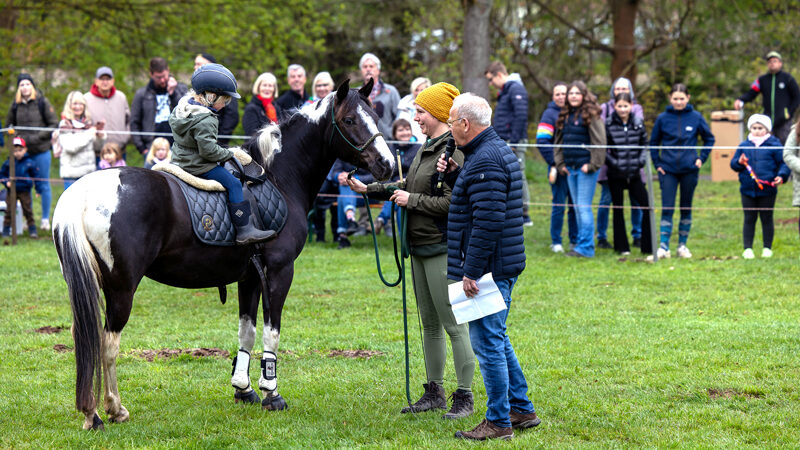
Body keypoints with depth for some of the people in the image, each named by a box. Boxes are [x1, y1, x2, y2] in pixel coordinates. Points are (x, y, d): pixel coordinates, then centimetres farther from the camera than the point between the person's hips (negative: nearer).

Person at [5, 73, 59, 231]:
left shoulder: (42, 102, -4)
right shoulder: (16, 105, 6)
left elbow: (54, 124, -3)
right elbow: (9, 125, 18)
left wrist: (36, 138, -12)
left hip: (41, 151, -3)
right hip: (23, 152, 3)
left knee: (43, 185, 2)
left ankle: (45, 219, 12)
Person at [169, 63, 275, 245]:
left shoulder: (182, 106, 4)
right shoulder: (205, 121, -26)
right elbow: (209, 150, -28)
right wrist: (228, 153, -9)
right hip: (198, 166, -10)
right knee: (234, 184, -8)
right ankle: (244, 230, -13)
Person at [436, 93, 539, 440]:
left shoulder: (485, 161, -20)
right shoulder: (496, 150, 15)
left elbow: (488, 221, -25)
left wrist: (472, 271, -23)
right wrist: (454, 175, 11)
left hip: (489, 267, -11)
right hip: (502, 267, 11)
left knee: (488, 343, -4)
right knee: (496, 340, 19)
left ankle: (498, 422, 1)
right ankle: (522, 410, 25)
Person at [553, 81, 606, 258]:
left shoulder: (592, 115, -7)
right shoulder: (564, 116, 15)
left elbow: (599, 142, -10)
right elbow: (559, 142, 19)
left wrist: (592, 165, -14)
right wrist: (560, 163, 9)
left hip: (586, 167, -7)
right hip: (570, 168, 7)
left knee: (584, 207, -9)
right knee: (578, 208, 10)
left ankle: (585, 247, -8)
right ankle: (582, 243, 16)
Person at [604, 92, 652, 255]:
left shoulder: (638, 123, 3)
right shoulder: (608, 124, -6)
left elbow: (644, 144, 12)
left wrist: (641, 160, -1)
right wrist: (613, 162, -12)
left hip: (634, 173, 3)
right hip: (616, 174, -2)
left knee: (646, 205, -3)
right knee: (618, 209, 6)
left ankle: (647, 245, 5)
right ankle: (621, 246, 15)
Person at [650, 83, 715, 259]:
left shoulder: (696, 117, 0)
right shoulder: (663, 118, 0)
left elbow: (709, 139, 11)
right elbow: (653, 143, 11)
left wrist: (701, 158, 2)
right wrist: (657, 163, 3)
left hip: (689, 170, 1)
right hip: (668, 170, -1)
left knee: (686, 209, 8)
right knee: (667, 209, -7)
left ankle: (683, 245, 17)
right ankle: (664, 246, -7)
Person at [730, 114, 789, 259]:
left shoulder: (774, 145, 0)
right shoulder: (744, 146, 8)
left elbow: (783, 163, 0)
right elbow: (733, 164, 13)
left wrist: (781, 176, -16)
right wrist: (739, 162, -9)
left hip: (767, 190, -2)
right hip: (748, 190, 2)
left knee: (767, 219, 7)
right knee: (749, 219, 6)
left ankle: (767, 248, 16)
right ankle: (748, 248, 10)